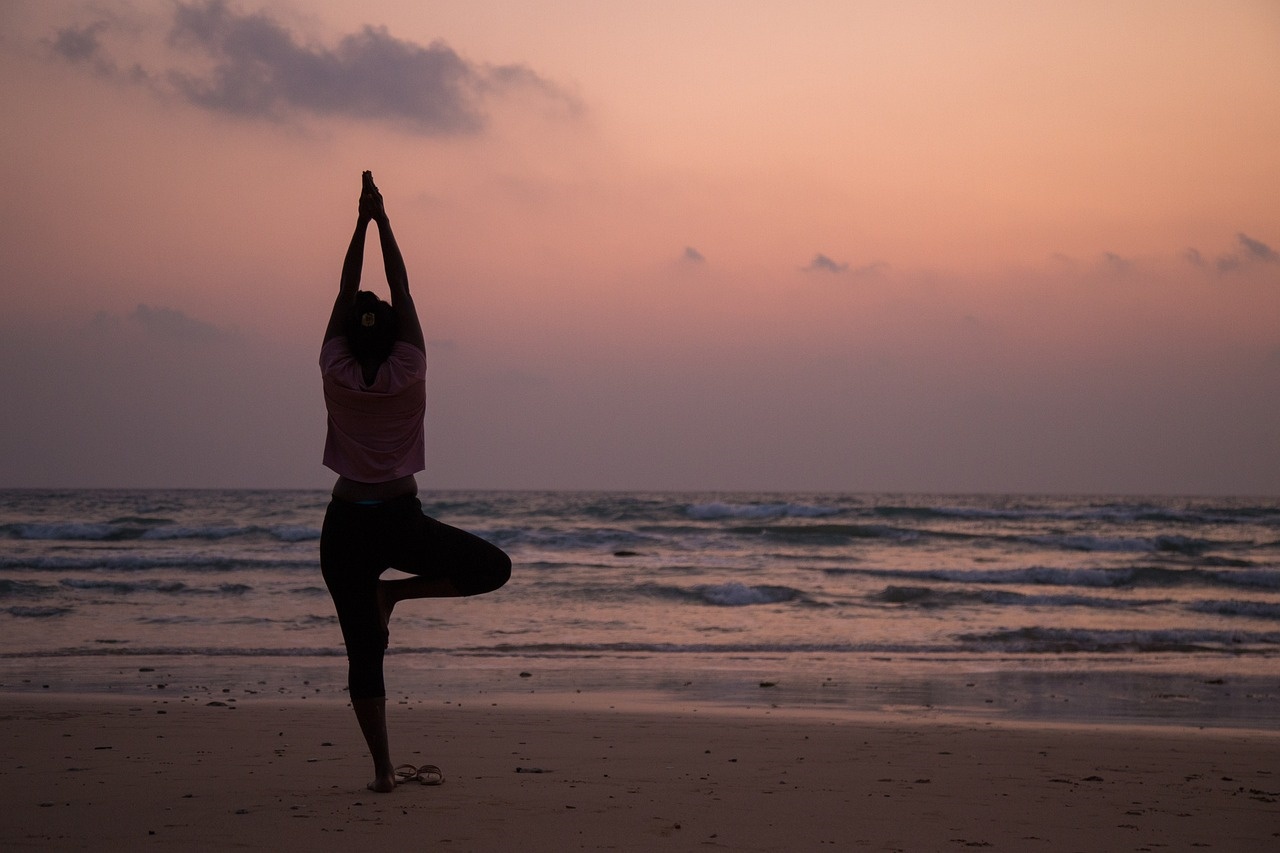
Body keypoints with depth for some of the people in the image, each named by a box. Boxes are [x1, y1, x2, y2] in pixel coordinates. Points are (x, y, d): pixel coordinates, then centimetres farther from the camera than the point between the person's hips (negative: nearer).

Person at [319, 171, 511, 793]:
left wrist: (363, 223, 7)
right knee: (494, 568, 15)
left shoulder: (336, 373, -5)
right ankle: (394, 592, 1)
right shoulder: (408, 373, -7)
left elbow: (345, 292, 2)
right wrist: (382, 223, 3)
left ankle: (382, 768, -2)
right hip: (401, 520, -2)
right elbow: (401, 290, -2)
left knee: (363, 653, 4)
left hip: (346, 526, 2)